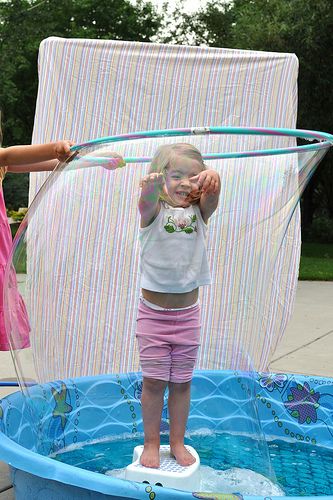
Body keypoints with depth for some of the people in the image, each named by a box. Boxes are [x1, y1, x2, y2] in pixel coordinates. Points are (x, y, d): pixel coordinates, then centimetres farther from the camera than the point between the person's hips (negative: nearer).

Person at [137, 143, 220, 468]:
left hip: (188, 313, 2)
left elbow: (212, 194, -22)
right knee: (154, 381, 4)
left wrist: (212, 178, -46)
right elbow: (147, 201, -31)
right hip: (153, 312, -2)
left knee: (181, 381, 11)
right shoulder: (154, 211, -7)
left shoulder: (199, 212, 0)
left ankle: (177, 442, 28)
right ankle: (151, 443, 22)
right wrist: (151, 186, -55)